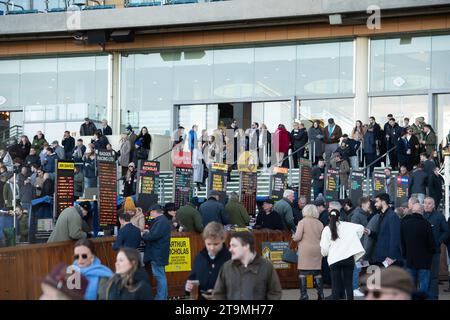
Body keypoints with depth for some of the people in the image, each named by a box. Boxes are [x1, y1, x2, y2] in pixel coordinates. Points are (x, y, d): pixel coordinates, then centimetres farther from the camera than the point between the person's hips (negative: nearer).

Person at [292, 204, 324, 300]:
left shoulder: (302, 222, -5)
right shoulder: (320, 224, 7)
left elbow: (298, 237, -10)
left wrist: (293, 237, 11)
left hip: (305, 250, -4)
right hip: (317, 250, 4)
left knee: (302, 273, 0)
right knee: (317, 272, 11)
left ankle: (304, 295, -5)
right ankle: (320, 294, 11)